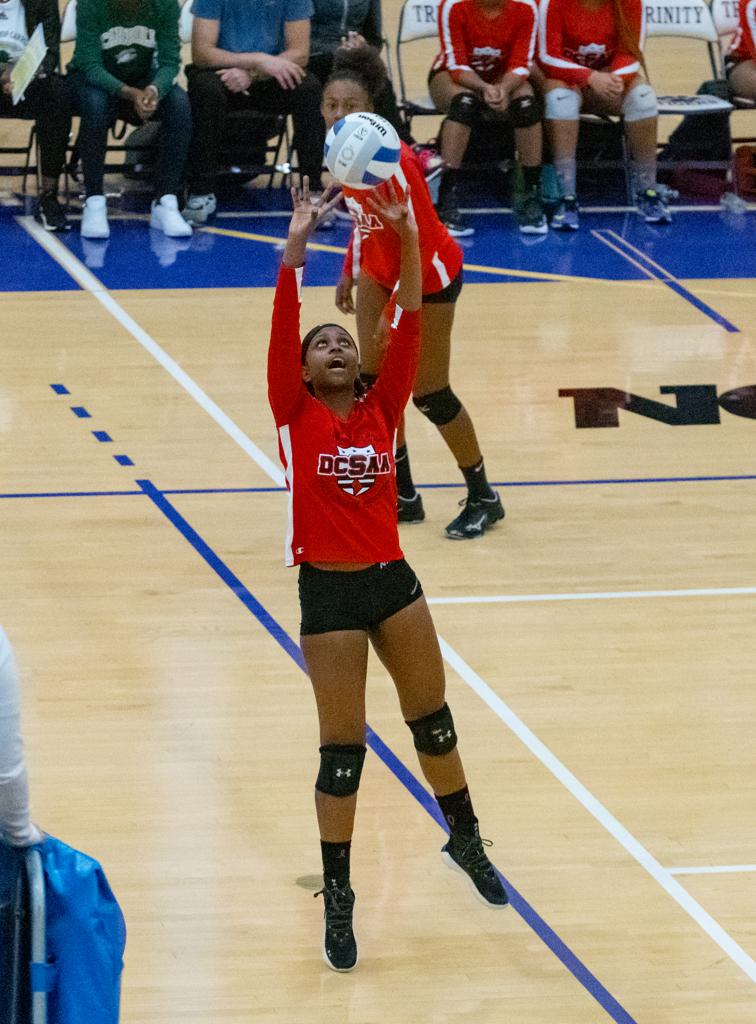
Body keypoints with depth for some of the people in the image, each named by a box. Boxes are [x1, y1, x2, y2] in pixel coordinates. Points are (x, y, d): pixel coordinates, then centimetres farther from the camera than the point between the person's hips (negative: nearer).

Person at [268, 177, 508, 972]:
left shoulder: (382, 409, 4)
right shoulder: (295, 414, -4)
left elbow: (407, 328, -6)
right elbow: (280, 332, -16)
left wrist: (406, 238, -16)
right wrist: (295, 248, -24)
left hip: (391, 579, 3)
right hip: (329, 589, -3)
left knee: (431, 718, 16)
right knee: (342, 749, 1)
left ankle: (465, 840, 38)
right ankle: (337, 896, 14)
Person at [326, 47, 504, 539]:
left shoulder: (392, 161, -31)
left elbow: (422, 240, -27)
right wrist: (350, 273, 11)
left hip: (430, 275, -7)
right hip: (380, 269, 7)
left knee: (429, 394, 0)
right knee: (375, 383, 5)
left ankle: (484, 499, 18)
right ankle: (404, 497, 18)